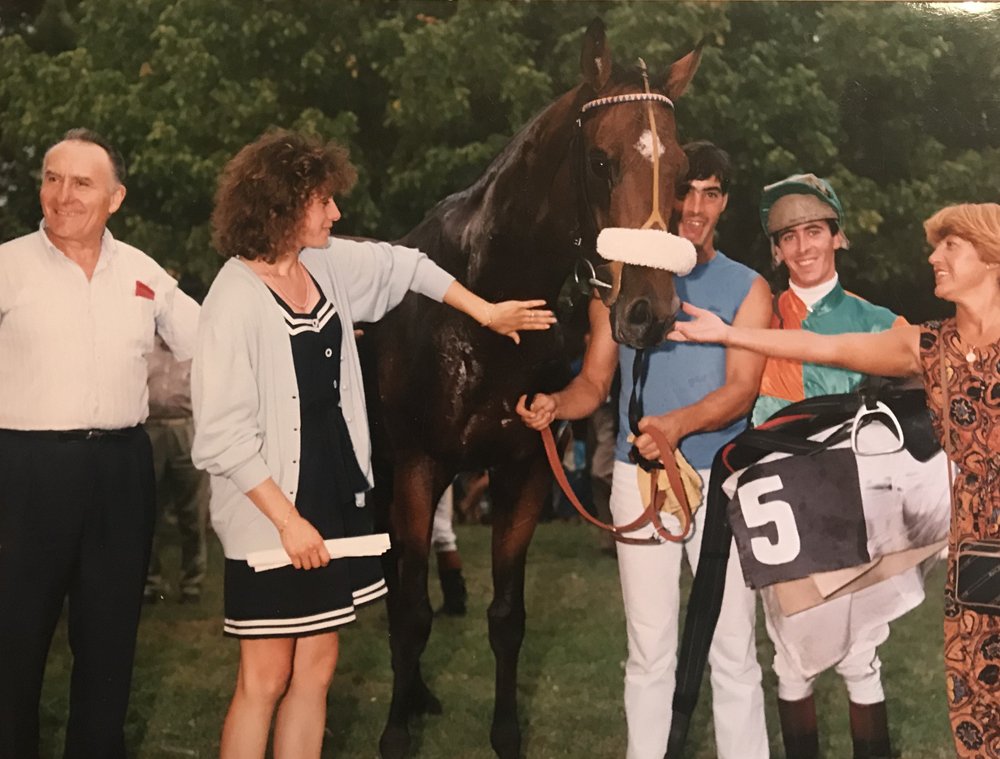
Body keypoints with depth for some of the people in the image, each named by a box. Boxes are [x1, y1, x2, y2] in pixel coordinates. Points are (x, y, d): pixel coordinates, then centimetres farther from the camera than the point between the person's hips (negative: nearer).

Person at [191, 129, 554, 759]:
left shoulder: (327, 264, 4)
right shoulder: (237, 297, -18)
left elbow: (404, 267, 23)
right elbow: (223, 436, -20)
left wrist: (487, 313, 25)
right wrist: (288, 519, -19)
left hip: (337, 494, 8)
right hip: (272, 512, -8)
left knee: (316, 668, 12)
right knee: (266, 678, 0)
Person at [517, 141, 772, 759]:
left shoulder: (747, 288, 1)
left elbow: (742, 388, -11)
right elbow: (594, 384, 9)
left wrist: (679, 423, -30)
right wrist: (557, 404, -14)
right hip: (639, 479, 1)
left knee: (734, 650, 4)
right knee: (650, 651, 8)